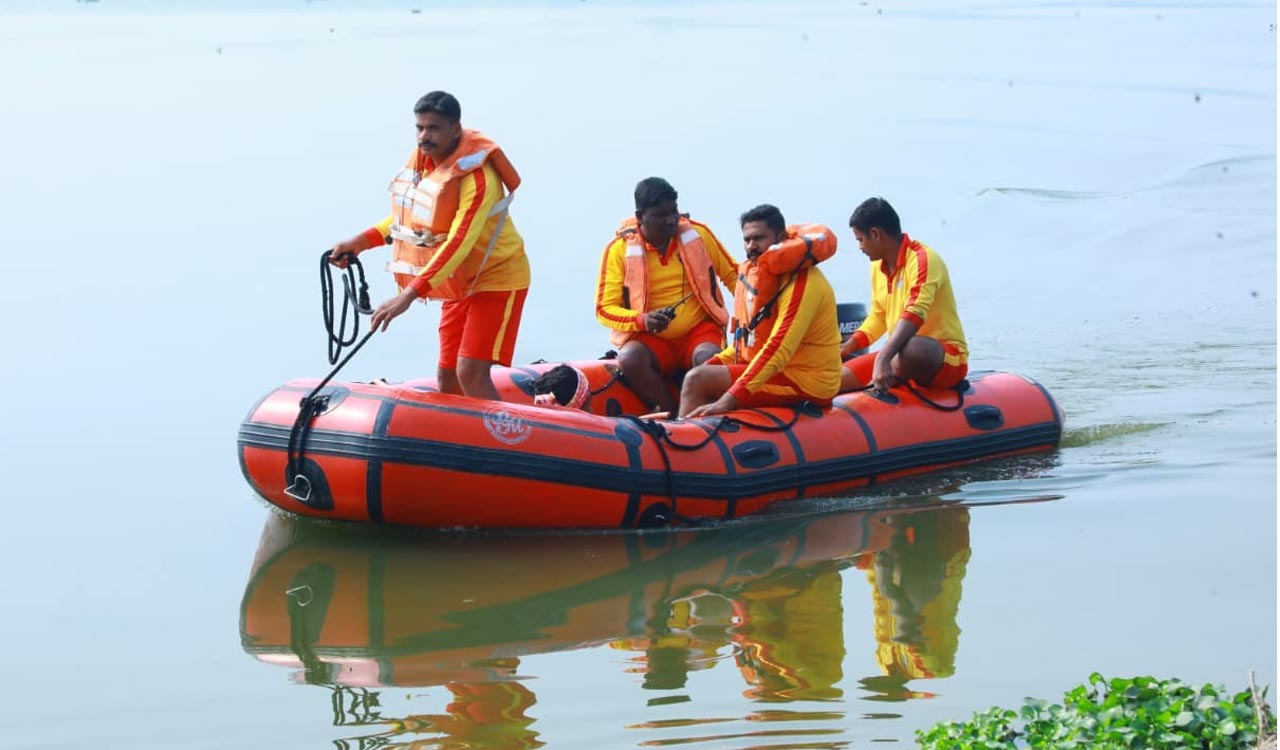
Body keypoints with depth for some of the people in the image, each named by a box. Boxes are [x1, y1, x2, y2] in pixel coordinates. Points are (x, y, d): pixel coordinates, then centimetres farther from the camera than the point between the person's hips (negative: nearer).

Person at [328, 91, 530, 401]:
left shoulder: (476, 175, -25)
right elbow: (406, 217, 16)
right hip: (459, 284, 8)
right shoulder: (422, 160, 1)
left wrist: (409, 294, -38)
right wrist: (359, 243, 4)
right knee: (448, 379, 7)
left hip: (495, 278, -8)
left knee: (471, 373, -20)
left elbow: (458, 244, -33)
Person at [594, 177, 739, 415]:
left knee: (708, 358, -35)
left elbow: (732, 275, 15)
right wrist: (642, 320, -22)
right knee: (630, 358, -34)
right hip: (650, 340, 0)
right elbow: (604, 308, -3)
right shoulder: (619, 249, -2)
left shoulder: (698, 234, 3)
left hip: (700, 331, 0)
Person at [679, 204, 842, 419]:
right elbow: (749, 340, 19)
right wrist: (715, 363, 1)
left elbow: (779, 348, -26)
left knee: (697, 380, -15)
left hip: (804, 383, -9)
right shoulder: (751, 271, 11)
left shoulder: (802, 282, -17)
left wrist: (730, 400, -31)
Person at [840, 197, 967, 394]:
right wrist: (845, 349, 14)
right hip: (899, 354, 9)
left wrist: (883, 359, -43)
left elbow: (914, 315, -31)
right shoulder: (879, 267, 12)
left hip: (946, 359, -9)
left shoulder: (922, 260, -16)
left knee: (912, 349, -42)